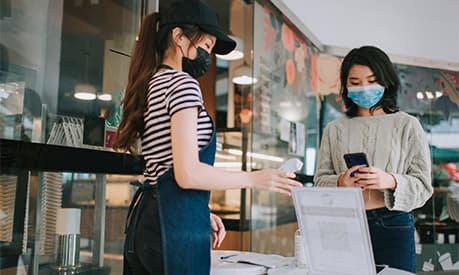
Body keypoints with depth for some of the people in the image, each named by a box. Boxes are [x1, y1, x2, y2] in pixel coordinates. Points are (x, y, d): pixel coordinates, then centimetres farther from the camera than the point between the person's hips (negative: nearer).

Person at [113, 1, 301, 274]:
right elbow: (188, 173, -19)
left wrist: (201, 213, 15)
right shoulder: (183, 83, -11)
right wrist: (254, 179, -10)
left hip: (147, 216, 9)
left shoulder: (153, 84, 18)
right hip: (174, 223, -9)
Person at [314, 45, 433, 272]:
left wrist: (391, 182, -19)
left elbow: (422, 185, -1)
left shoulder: (407, 125, 3)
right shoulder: (334, 129, 9)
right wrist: (340, 182, -14)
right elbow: (320, 180, 7)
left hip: (392, 227, -1)